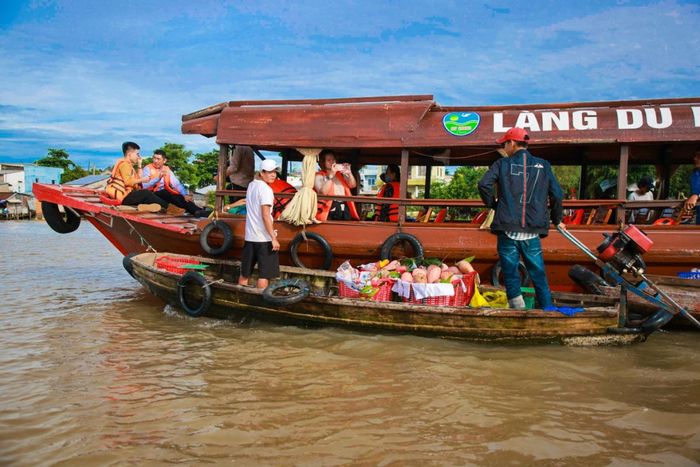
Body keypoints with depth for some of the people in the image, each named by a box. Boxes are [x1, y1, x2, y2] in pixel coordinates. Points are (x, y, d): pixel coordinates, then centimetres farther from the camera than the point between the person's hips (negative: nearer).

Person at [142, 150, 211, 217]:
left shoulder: (167, 169, 14)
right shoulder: (148, 169, 1)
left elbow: (177, 184, 4)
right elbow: (144, 186, -13)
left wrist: (185, 195, -14)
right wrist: (158, 178, -25)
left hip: (166, 195, 6)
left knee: (180, 196, -23)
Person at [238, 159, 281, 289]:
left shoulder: (251, 185, 10)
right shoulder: (266, 189, -15)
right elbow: (266, 215, -21)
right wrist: (274, 238, -21)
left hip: (249, 236, 8)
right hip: (264, 238, -8)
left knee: (245, 273, 15)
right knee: (264, 274, -2)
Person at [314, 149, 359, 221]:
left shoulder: (340, 173, 19)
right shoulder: (319, 176, 2)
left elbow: (353, 185, 11)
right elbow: (323, 192, -15)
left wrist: (349, 173, -6)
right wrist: (331, 174, -18)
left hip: (344, 208, 5)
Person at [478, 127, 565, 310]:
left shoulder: (503, 164, 3)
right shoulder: (543, 165, 9)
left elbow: (484, 184, -10)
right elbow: (557, 194, 7)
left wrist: (493, 204, 7)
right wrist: (557, 220, 21)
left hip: (508, 230, -2)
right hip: (532, 233, 2)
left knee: (511, 277, 6)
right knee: (539, 277, 10)